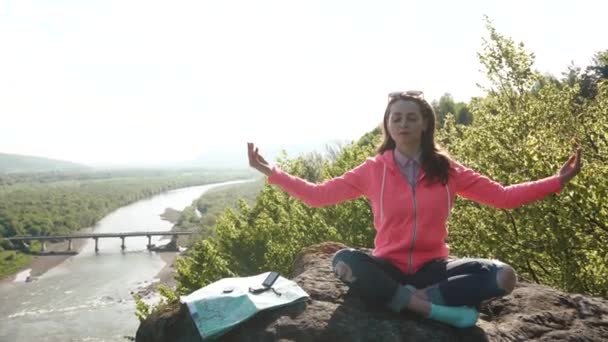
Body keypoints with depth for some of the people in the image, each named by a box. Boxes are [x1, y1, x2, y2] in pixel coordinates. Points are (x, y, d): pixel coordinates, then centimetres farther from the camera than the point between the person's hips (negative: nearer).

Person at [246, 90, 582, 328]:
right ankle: (432, 308, -25)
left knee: (503, 276, -23)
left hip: (431, 267, 1)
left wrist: (557, 180, -6)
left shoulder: (446, 169, 0)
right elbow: (317, 194, -4)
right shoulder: (373, 170, -4)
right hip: (389, 267, -1)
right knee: (343, 261, -34)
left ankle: (416, 297, -21)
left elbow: (503, 196, 2)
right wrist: (271, 171, -10)